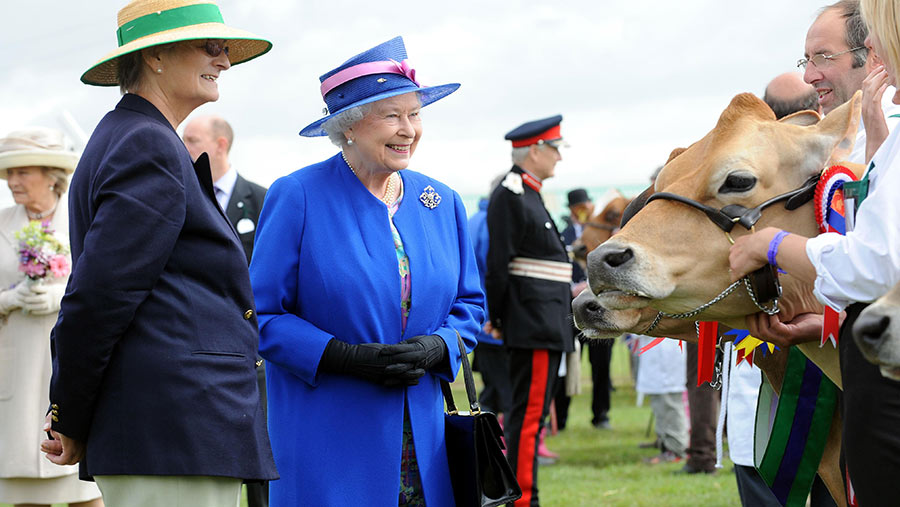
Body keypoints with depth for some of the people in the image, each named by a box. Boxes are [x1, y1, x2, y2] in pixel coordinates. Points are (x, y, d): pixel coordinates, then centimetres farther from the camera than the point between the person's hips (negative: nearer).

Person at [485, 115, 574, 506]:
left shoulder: (528, 194, 18)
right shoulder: (510, 195, -14)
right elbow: (498, 264, -17)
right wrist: (494, 318, -15)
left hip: (545, 323, 11)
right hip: (534, 323, -11)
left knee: (530, 411, 13)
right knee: (528, 413, -9)